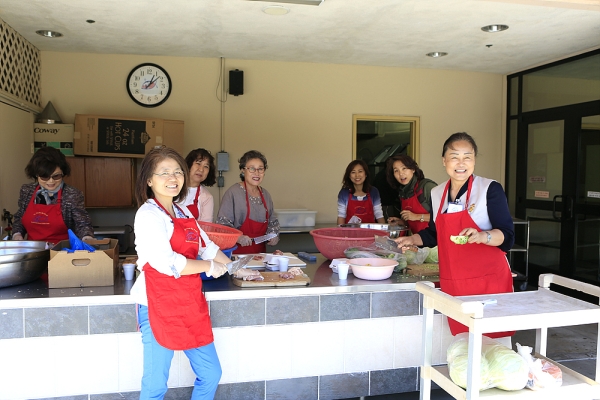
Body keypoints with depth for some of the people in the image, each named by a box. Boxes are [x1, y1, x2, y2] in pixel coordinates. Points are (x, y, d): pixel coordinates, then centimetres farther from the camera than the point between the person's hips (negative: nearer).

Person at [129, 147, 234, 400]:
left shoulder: (183, 212, 12)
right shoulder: (148, 214, -13)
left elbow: (206, 246, 21)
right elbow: (167, 263, -23)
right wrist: (209, 266, -11)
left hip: (190, 302, 8)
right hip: (159, 306, -8)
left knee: (210, 374, 14)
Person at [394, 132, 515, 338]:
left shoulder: (490, 189, -8)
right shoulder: (436, 193, 7)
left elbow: (507, 236, -12)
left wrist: (481, 236, -29)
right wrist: (413, 240, 6)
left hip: (488, 280, -4)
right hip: (453, 284, 4)